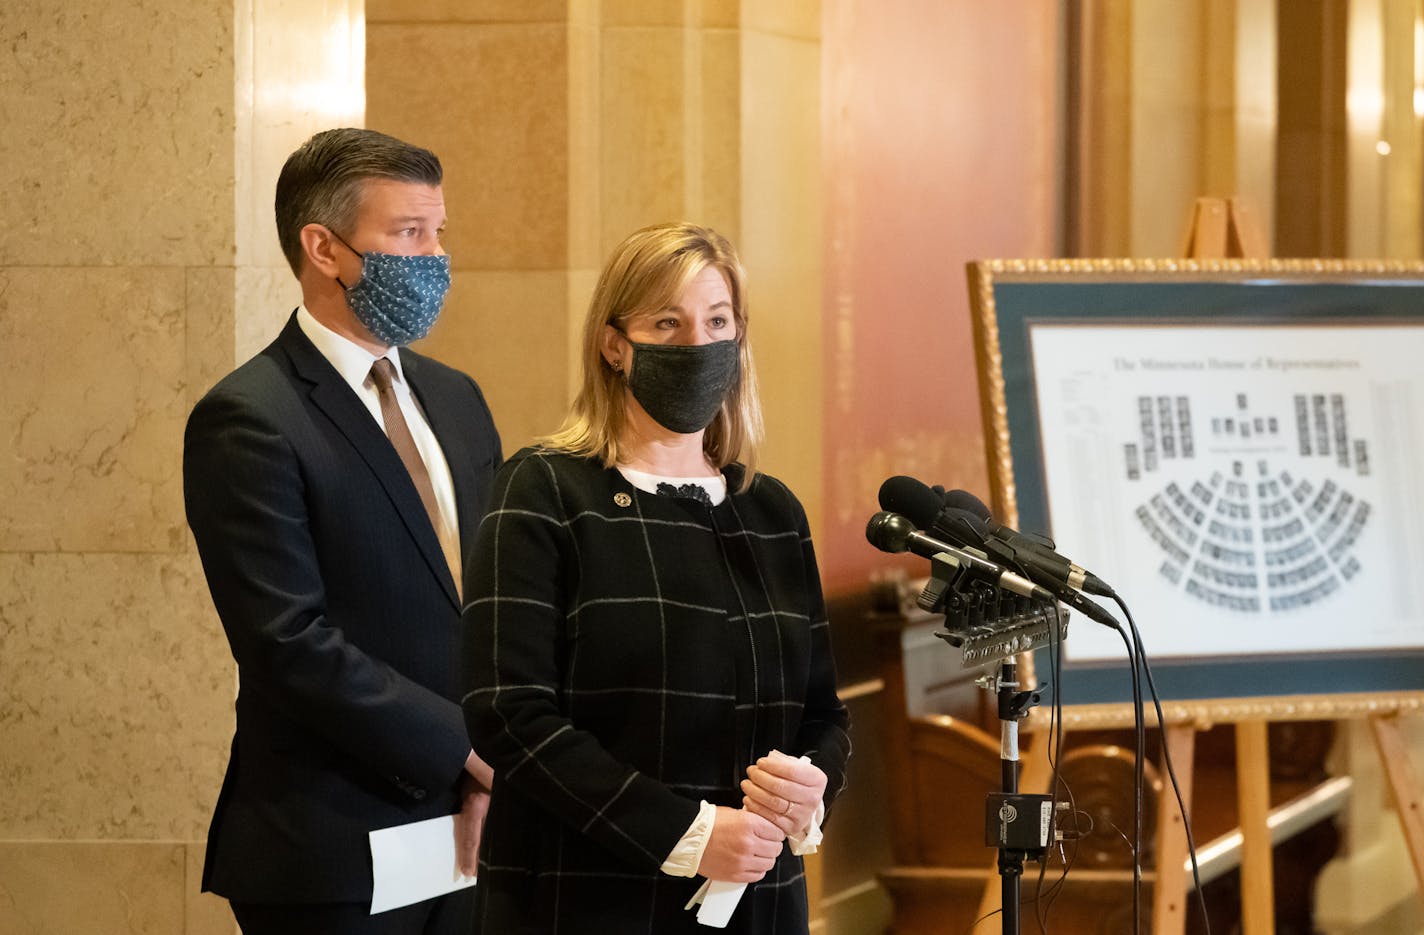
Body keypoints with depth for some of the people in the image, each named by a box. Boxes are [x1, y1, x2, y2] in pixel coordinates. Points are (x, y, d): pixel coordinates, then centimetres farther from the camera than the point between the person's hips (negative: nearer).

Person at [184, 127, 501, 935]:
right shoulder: (248, 421, -10)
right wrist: (465, 749, -15)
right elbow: (291, 643, -17)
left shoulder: (455, 400, 14)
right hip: (335, 859, -6)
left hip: (469, 834, 6)